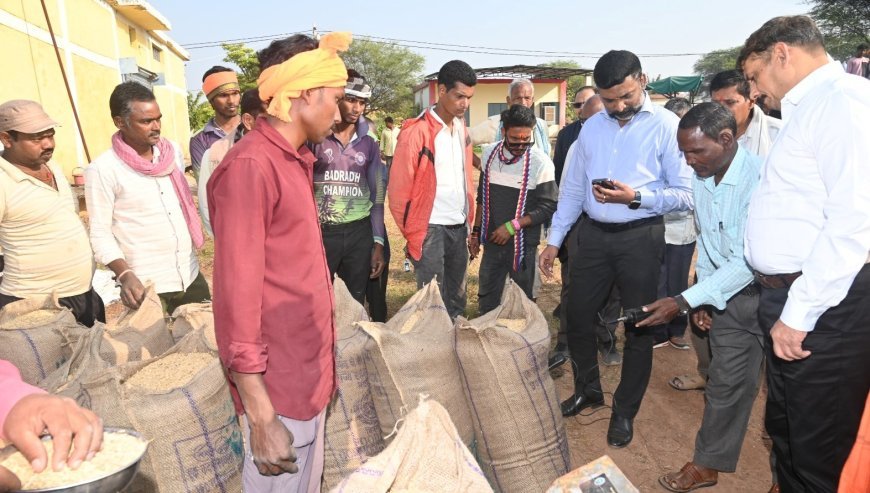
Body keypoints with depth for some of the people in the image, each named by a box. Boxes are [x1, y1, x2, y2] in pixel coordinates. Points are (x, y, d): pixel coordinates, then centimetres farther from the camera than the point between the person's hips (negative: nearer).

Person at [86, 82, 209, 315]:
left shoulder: (173, 151, 4)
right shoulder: (102, 169, -12)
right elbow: (100, 233, -10)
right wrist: (125, 275, -23)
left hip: (191, 276, 5)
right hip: (146, 286, -5)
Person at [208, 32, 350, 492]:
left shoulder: (295, 160, 10)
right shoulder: (250, 166, -17)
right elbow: (237, 295, -20)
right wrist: (261, 417, -18)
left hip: (309, 373, 8)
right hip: (279, 386, -8)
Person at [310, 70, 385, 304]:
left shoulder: (368, 143, 8)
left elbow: (376, 195, 10)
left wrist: (378, 243, 7)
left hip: (359, 233, 3)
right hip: (321, 232, -3)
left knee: (355, 303, 11)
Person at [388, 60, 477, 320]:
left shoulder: (462, 129, 10)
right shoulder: (416, 131, -12)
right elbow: (399, 187, -10)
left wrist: (469, 221, 14)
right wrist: (410, 232, -4)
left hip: (459, 226, 7)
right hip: (430, 228, -6)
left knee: (457, 298, 16)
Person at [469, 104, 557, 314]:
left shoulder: (540, 162, -13)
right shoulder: (489, 153, 1)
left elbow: (548, 207, -12)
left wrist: (512, 226, -16)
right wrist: (476, 231, 11)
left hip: (522, 243, -4)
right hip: (492, 241, 4)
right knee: (487, 299, 14)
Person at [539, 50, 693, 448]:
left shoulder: (666, 126, -7)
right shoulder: (591, 128, 9)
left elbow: (685, 194, -11)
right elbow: (573, 188, 12)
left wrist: (635, 197, -24)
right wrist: (554, 240, 9)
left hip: (640, 237, -4)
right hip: (593, 235, 5)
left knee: (638, 327, 7)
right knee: (577, 316, 12)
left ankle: (625, 411, 28)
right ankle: (587, 389, 37)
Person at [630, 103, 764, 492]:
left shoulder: (760, 178, -25)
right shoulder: (701, 179, -1)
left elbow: (747, 261, -28)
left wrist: (684, 301, -27)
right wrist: (701, 298, 5)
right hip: (726, 295, 5)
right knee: (725, 382, 11)